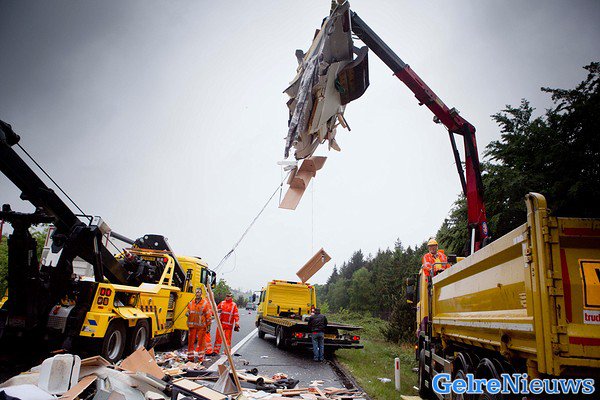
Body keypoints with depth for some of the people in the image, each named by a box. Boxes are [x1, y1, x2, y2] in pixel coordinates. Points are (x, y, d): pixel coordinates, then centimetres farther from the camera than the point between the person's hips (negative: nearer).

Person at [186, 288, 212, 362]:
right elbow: (188, 311, 24)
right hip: (192, 325, 4)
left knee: (201, 342, 1)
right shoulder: (191, 303, 10)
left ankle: (200, 359, 10)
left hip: (201, 326, -4)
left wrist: (208, 326, -5)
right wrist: (187, 313, -1)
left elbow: (209, 315, -3)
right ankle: (190, 357, 22)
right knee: (191, 342, 8)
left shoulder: (205, 303, -3)